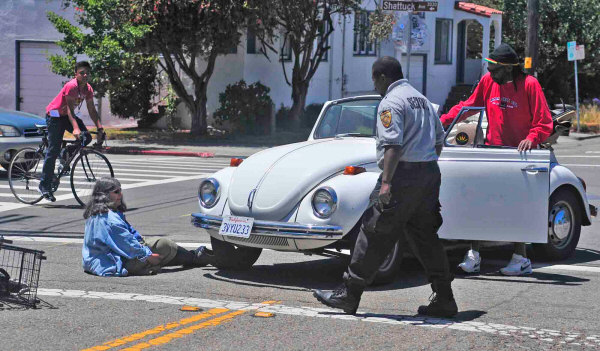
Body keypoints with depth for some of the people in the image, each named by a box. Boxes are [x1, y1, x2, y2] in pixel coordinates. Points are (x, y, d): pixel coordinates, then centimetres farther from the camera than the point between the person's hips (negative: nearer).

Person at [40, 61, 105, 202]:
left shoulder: (88, 89, -3)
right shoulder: (72, 86, -26)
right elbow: (70, 109, -31)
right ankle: (44, 186, -6)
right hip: (55, 115, -7)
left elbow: (92, 110, -1)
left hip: (68, 116, 7)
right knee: (53, 150, -10)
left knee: (86, 138, -13)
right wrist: (75, 129, -43)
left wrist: (100, 128, -13)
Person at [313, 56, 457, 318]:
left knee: (375, 235, -3)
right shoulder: (422, 100, 19)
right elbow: (439, 141, 22)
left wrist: (386, 182, -25)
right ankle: (444, 300, 10)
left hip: (403, 175, -8)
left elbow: (393, 144, -21)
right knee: (425, 237, 12)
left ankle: (348, 295, 2)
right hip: (430, 173, 8)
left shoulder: (391, 102, -9)